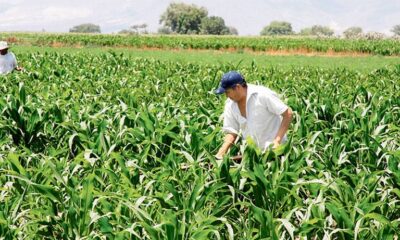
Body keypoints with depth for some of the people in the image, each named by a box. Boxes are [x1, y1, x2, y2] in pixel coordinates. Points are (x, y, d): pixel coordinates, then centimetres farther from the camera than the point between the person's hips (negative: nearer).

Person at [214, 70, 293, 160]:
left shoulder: (262, 95, -17)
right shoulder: (230, 104, 0)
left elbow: (288, 114, -16)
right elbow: (231, 132, 4)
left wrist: (277, 140, -22)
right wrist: (222, 151, -13)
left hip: (273, 149, -5)